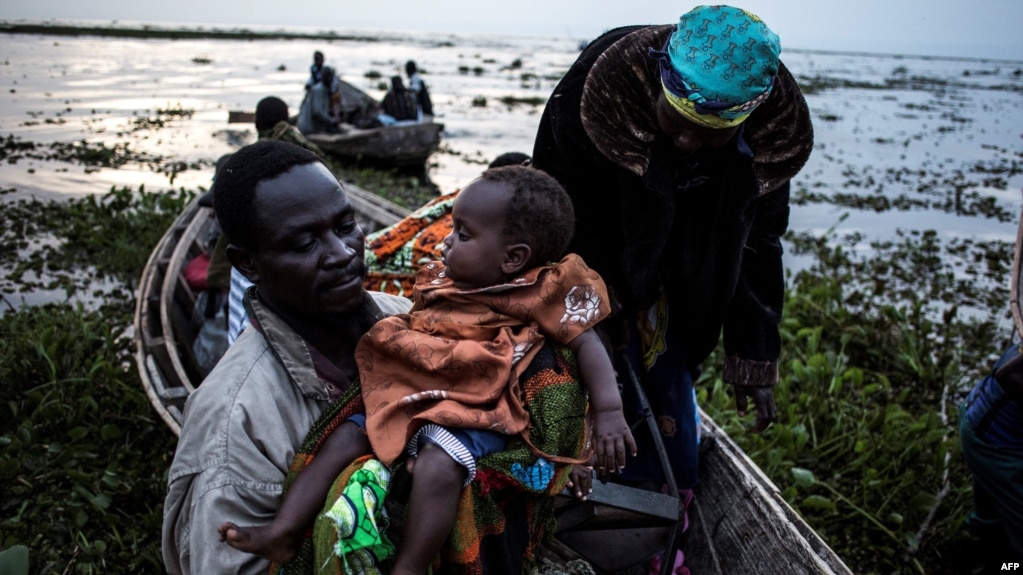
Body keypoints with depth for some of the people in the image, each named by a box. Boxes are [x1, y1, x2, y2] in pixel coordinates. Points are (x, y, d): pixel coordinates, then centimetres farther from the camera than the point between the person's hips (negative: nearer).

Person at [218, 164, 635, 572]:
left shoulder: (541, 293, -5)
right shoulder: (440, 282, 14)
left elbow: (586, 343, -6)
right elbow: (409, 334, 28)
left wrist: (609, 412, -17)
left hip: (473, 413, -7)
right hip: (407, 400, 8)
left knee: (436, 465, -34)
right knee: (342, 438, -2)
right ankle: (283, 532, 0)